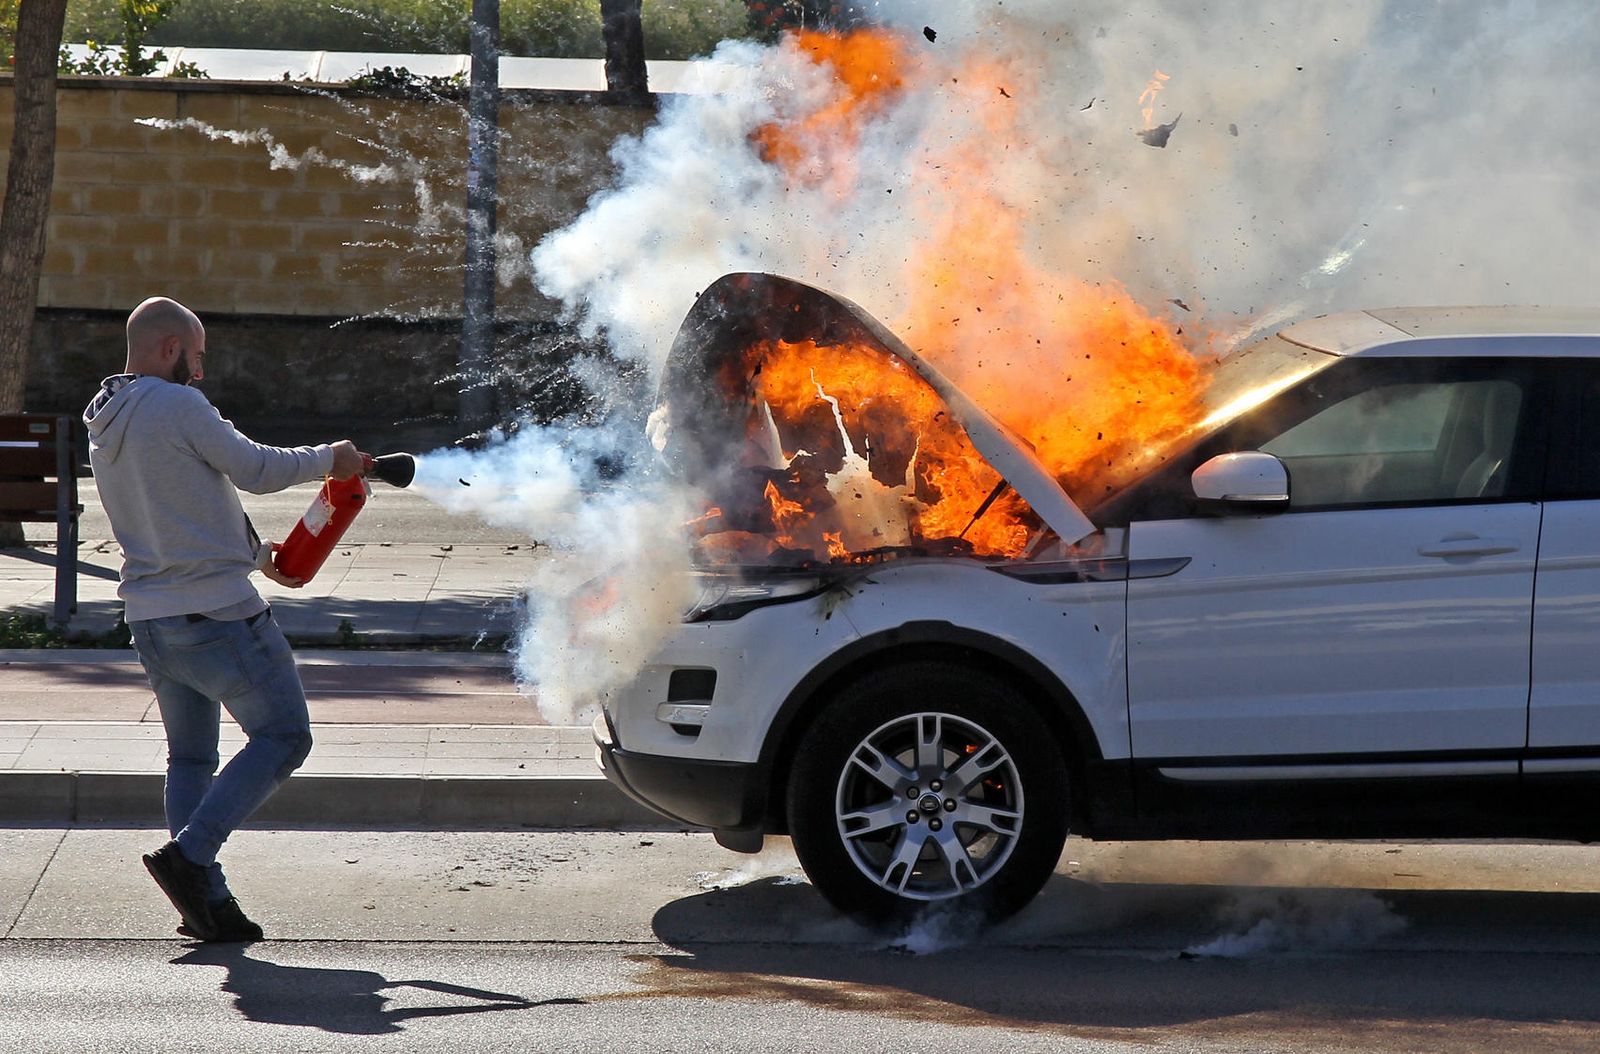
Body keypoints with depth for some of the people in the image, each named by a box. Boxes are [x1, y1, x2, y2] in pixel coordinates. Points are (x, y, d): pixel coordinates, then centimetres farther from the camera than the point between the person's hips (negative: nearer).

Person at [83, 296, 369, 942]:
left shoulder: (102, 428, 14)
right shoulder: (178, 406, -13)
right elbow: (254, 471, -5)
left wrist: (258, 554, 30)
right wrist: (327, 460, 12)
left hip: (149, 616, 9)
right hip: (216, 612, -9)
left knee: (189, 756, 15)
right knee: (283, 736, 0)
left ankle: (206, 900, 6)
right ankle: (189, 854, -12)